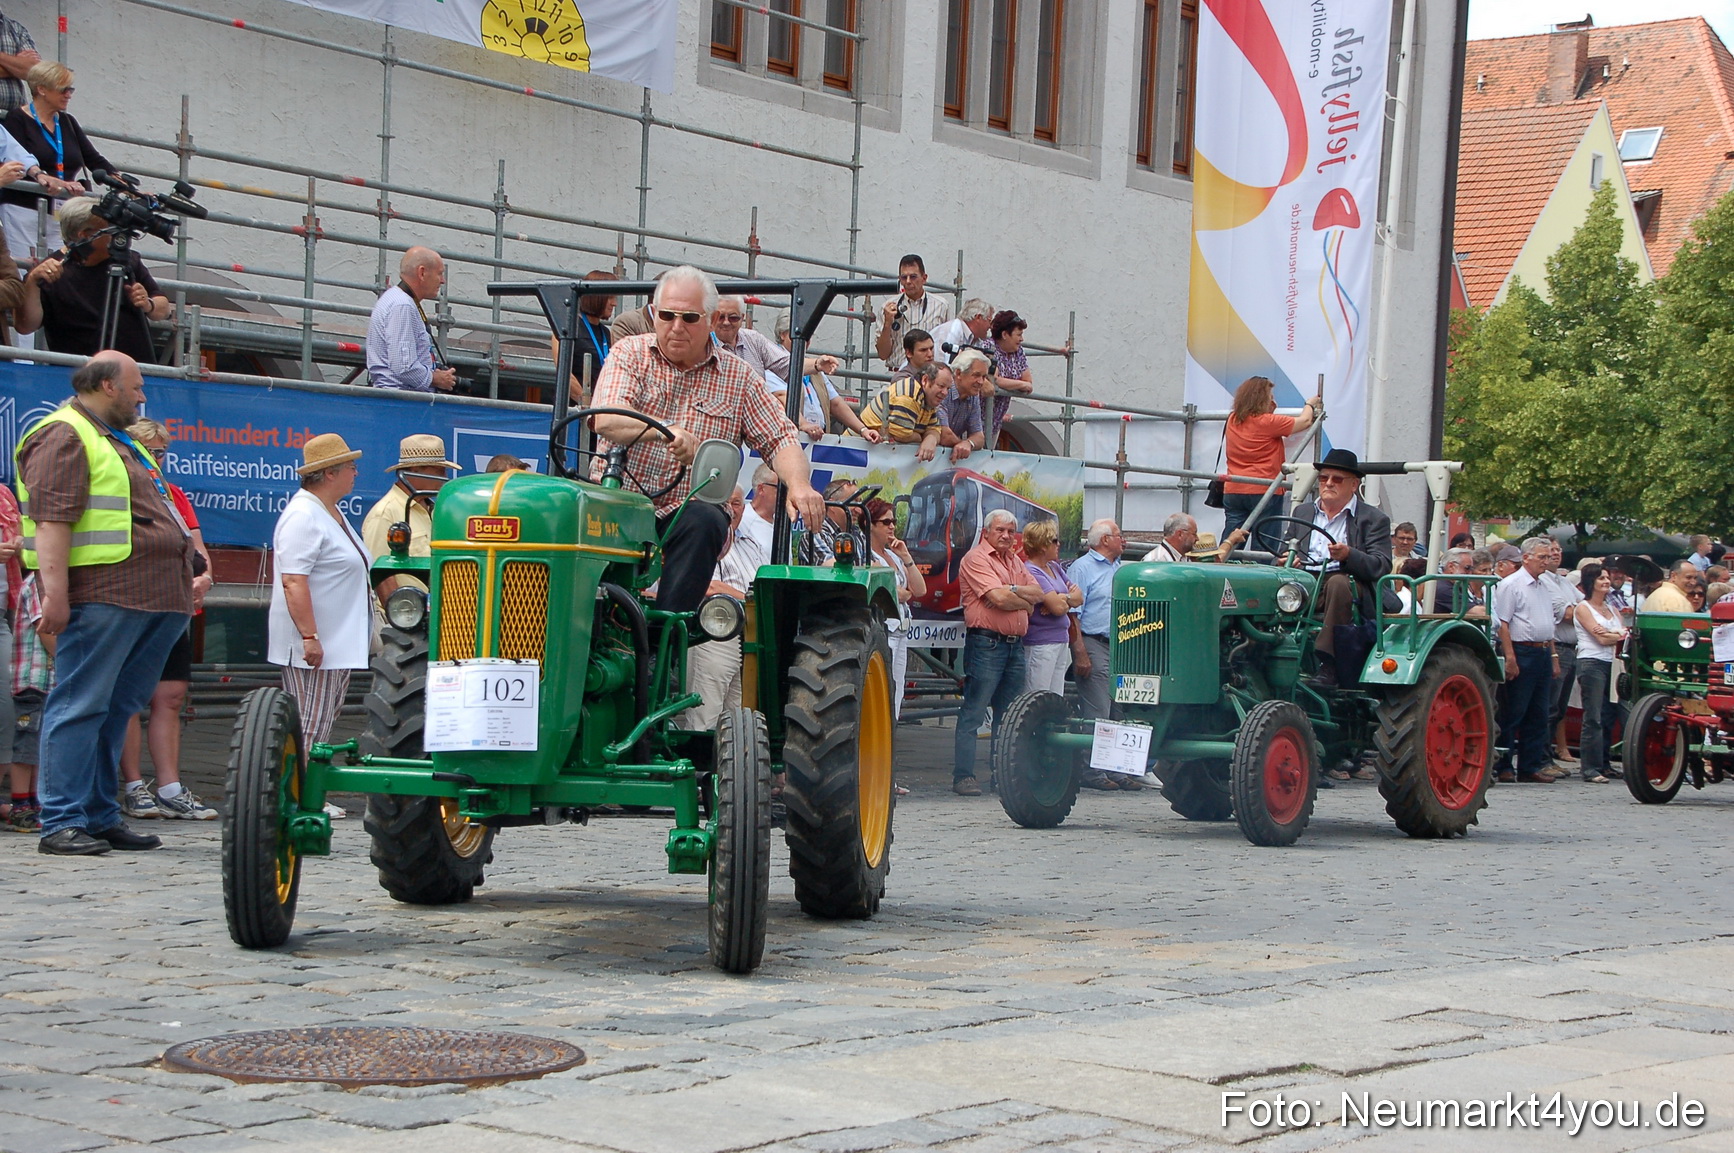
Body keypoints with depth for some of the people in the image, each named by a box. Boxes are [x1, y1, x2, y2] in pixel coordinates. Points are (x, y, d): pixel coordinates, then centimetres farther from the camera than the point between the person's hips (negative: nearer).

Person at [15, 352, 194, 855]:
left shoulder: (118, 441, 26)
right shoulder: (64, 436, -6)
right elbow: (51, 518, -15)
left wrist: (191, 577, 29)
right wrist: (55, 591, -23)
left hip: (150, 603, 10)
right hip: (102, 595, -9)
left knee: (117, 709, 10)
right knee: (81, 706, -7)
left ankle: (101, 817, 14)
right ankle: (62, 823, -7)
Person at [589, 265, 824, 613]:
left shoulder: (737, 376, 12)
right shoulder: (630, 353, 7)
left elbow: (780, 439, 10)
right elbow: (605, 419, -11)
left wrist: (799, 485, -13)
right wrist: (665, 430, -30)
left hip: (687, 512, 1)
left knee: (705, 521, -33)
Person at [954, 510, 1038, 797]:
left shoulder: (1015, 561, 20)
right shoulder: (976, 558, -6)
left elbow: (1037, 593, 10)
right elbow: (998, 598, -17)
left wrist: (1011, 590, -8)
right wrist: (1025, 601, 0)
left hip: (1015, 644, 8)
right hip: (986, 643, -8)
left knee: (1009, 716, 11)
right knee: (973, 713, -8)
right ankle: (963, 776, -8)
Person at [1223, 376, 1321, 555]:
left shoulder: (1233, 421, 8)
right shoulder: (1267, 422, -9)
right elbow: (1304, 421, 2)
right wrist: (1310, 405, 21)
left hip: (1232, 491, 6)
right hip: (1263, 492, -6)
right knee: (1264, 551, -1)